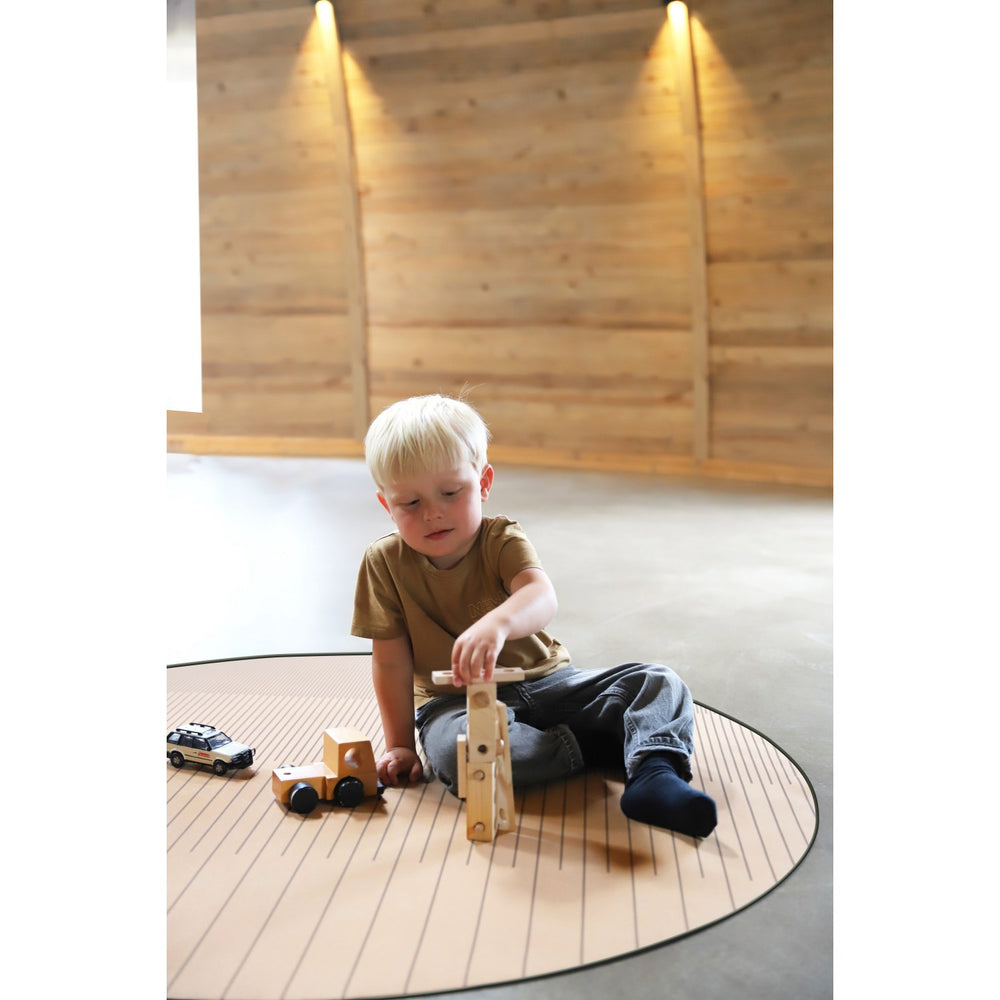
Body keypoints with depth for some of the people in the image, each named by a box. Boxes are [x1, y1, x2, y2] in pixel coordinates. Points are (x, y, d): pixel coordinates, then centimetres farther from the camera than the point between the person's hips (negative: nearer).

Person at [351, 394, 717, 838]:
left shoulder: (502, 541, -10)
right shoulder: (384, 563, -6)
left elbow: (541, 597, -33)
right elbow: (392, 661, -2)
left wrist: (497, 623, -56)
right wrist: (400, 744, -3)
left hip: (544, 680, 1)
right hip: (453, 700, -1)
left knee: (658, 682, -13)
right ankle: (607, 744, -24)